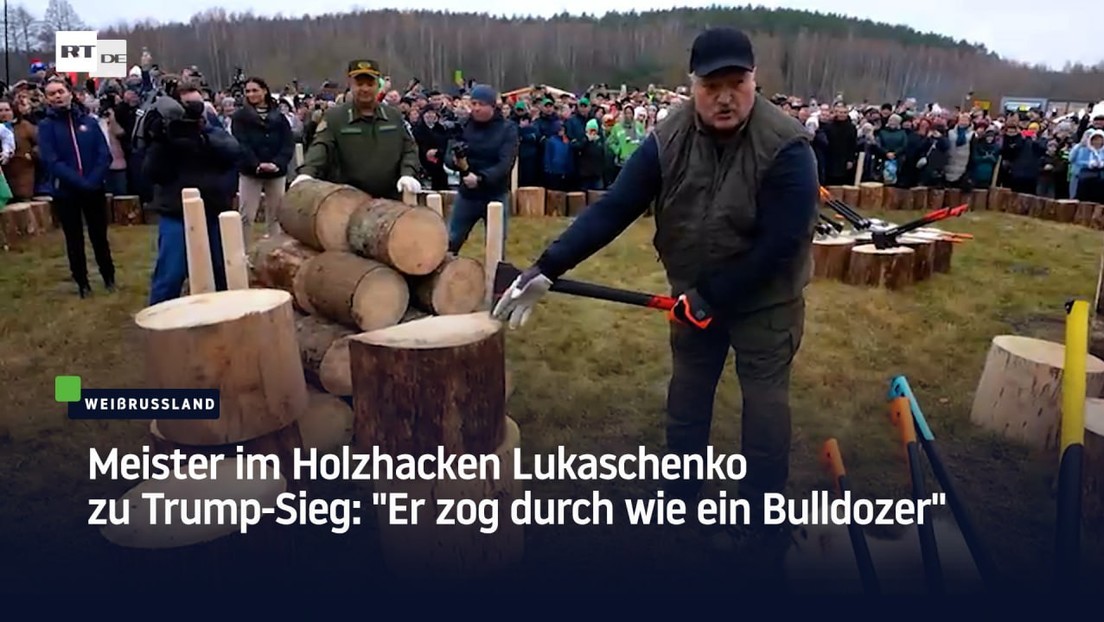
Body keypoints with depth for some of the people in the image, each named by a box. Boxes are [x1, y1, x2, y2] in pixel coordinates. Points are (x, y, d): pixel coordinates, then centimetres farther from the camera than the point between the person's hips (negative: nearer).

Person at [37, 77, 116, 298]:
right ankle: (82, 282, 21)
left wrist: (92, 180, -17)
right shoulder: (46, 126, -2)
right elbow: (51, 161, -12)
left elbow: (104, 155, -3)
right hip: (65, 192, -1)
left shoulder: (89, 121, 3)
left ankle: (109, 277, 26)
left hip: (94, 189, 1)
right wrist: (80, 182, -21)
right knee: (74, 239, 9)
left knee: (99, 236, 11)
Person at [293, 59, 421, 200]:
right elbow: (319, 148, -13)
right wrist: (306, 173, -34)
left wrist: (408, 174, -8)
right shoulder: (334, 117, 0)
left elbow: (409, 149, 12)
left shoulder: (394, 116, 12)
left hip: (391, 201, 3)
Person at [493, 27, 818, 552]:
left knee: (763, 399, 4)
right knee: (686, 392, 16)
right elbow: (613, 209, -18)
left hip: (765, 297, -4)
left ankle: (763, 516, 22)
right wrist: (547, 269, -27)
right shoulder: (668, 139, -14)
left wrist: (712, 297, -23)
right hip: (695, 294, 5)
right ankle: (678, 497, 36)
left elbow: (780, 244, -26)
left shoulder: (786, 147, -25)